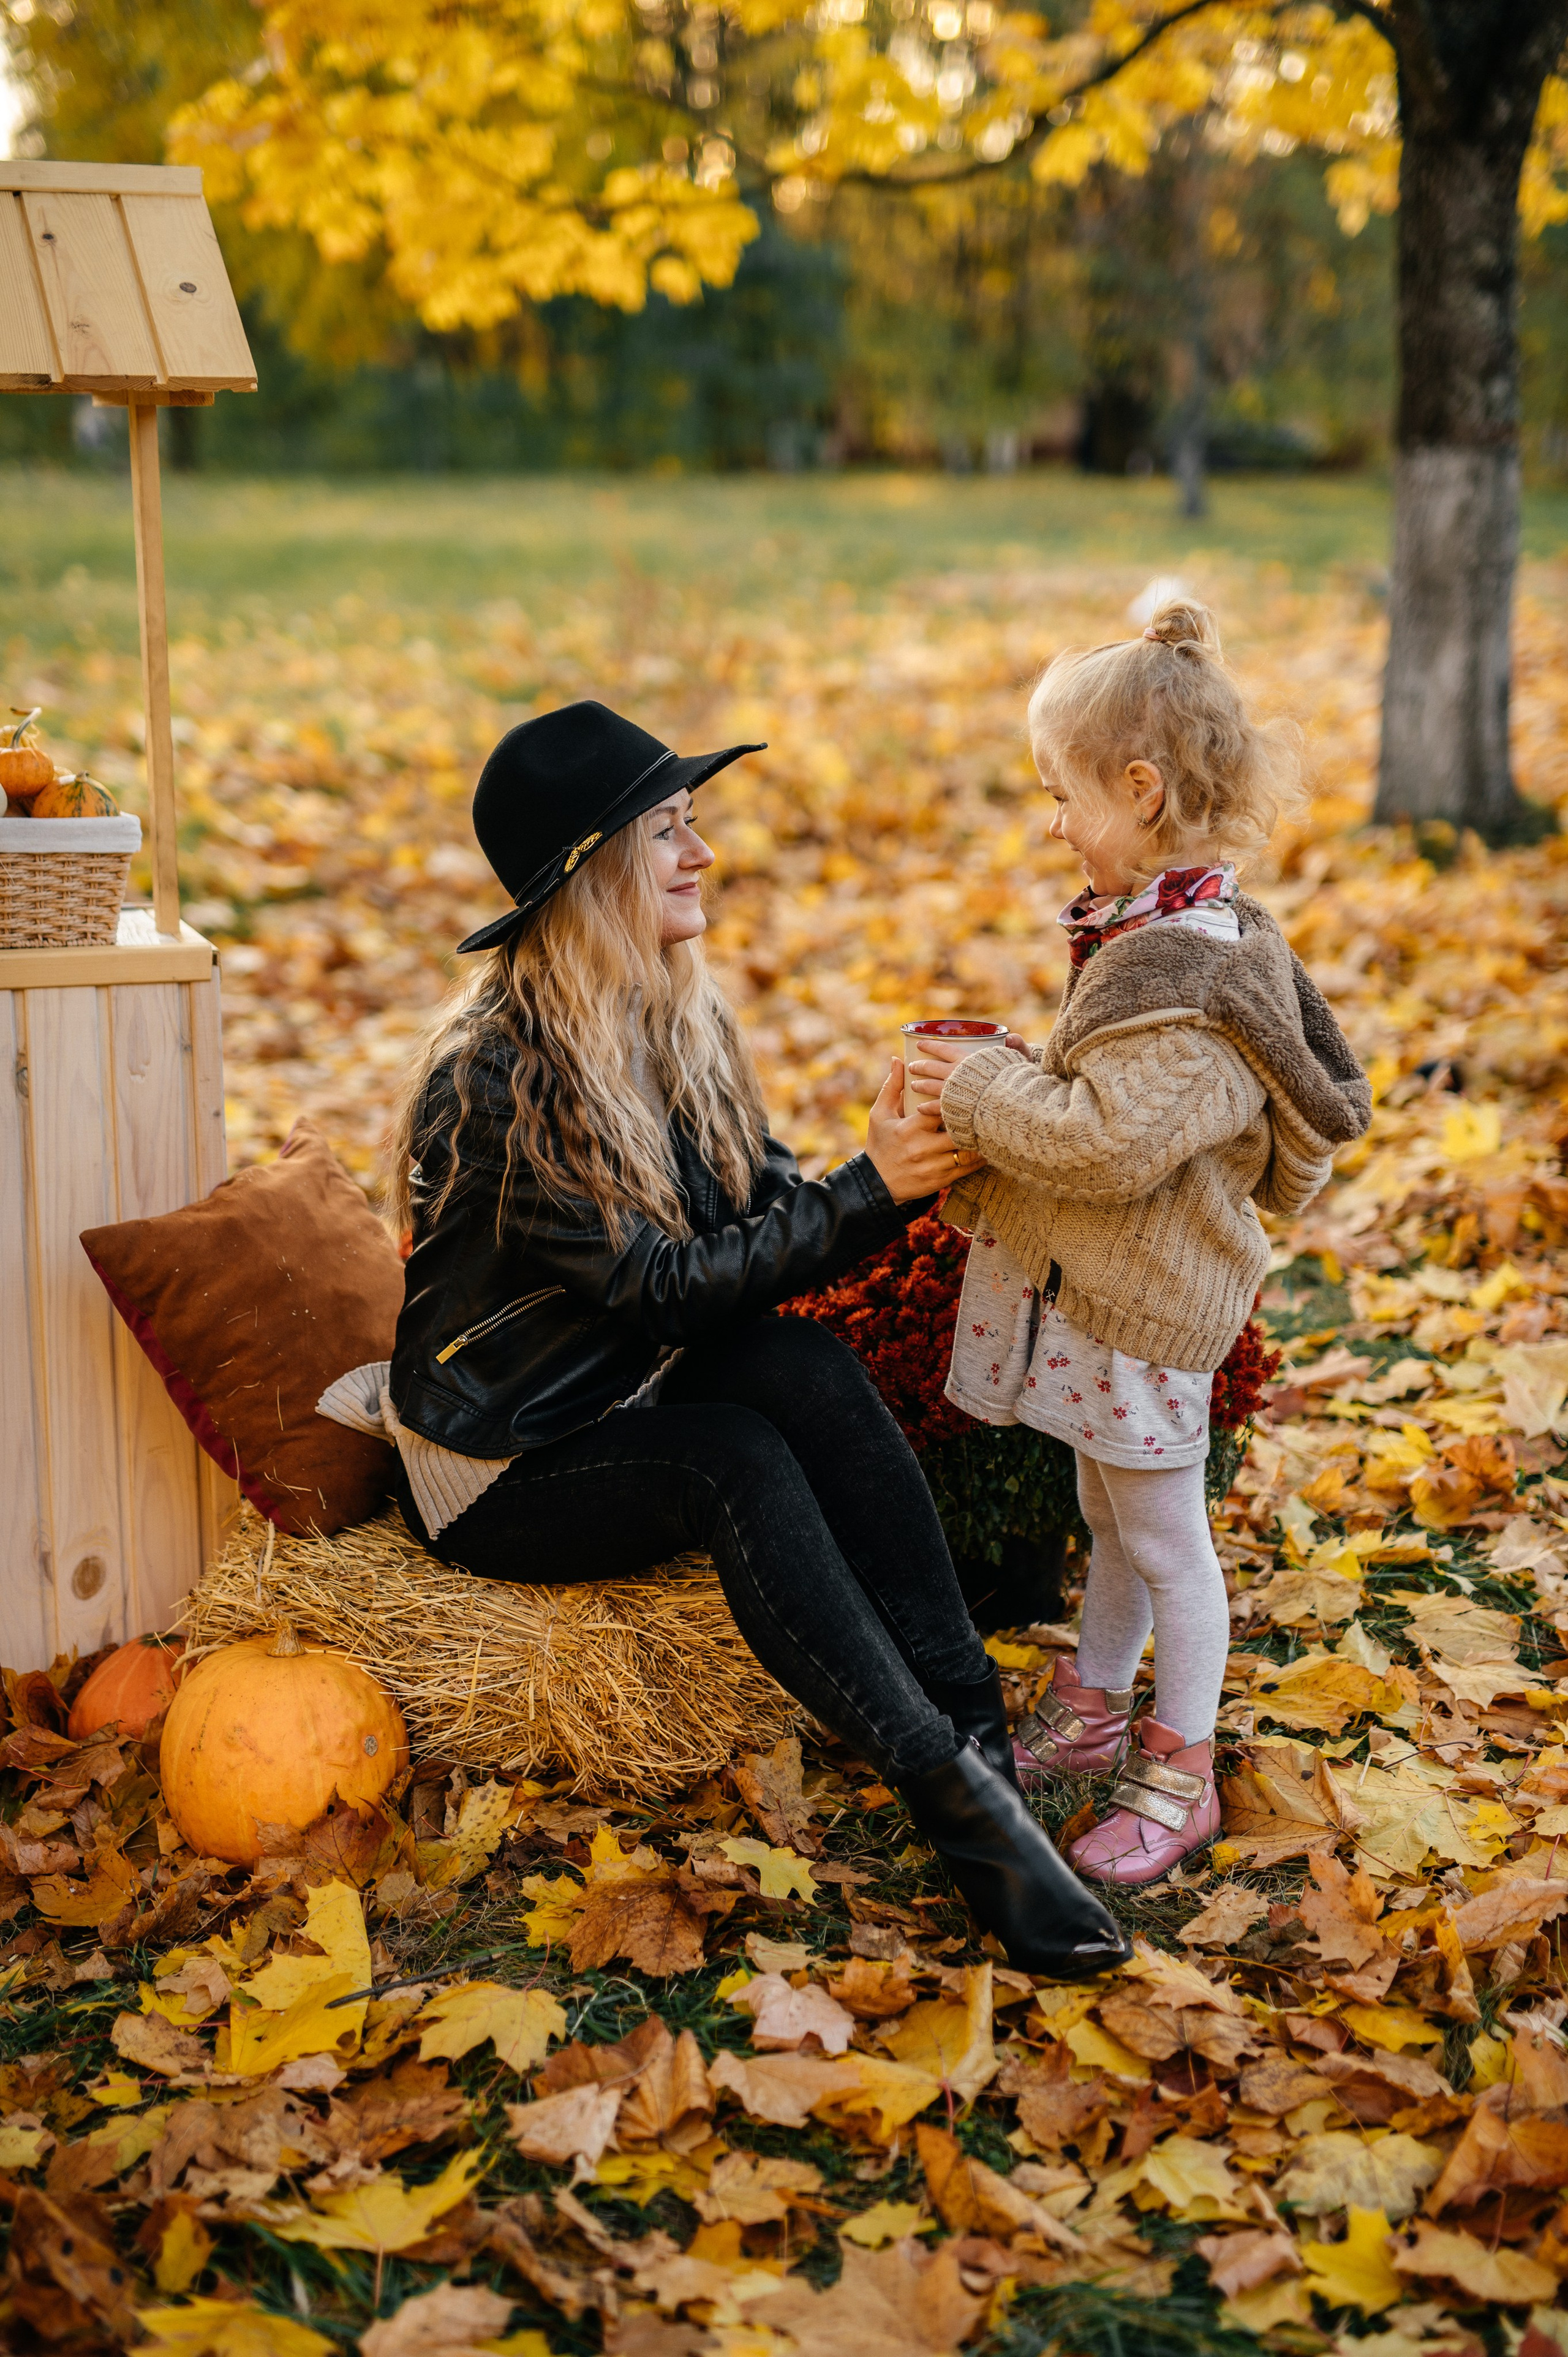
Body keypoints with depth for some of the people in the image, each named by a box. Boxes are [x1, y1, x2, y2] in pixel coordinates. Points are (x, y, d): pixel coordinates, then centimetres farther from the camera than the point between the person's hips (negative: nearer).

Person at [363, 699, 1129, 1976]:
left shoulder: (681, 1022, 2)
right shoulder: (496, 1076, -22)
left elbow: (773, 1217, -2)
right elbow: (662, 1284, -25)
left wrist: (898, 1171, -22)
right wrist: (871, 1193, -28)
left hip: (646, 1395, 6)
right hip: (506, 1472, -6)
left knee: (811, 1366, -25)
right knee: (738, 1458, -32)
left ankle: (977, 1733, -29)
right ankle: (954, 1792, -34)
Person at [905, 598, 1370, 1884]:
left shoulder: (1188, 976, -27)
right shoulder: (1154, 930, 6)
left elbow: (1109, 1142, -29)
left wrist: (984, 1091, -18)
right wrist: (1004, 1080, 5)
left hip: (1146, 1306, -10)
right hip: (1096, 1291, 10)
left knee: (1165, 1538, 4)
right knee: (1112, 1517, 23)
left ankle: (1180, 1777, 17)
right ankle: (1093, 1710, 40)